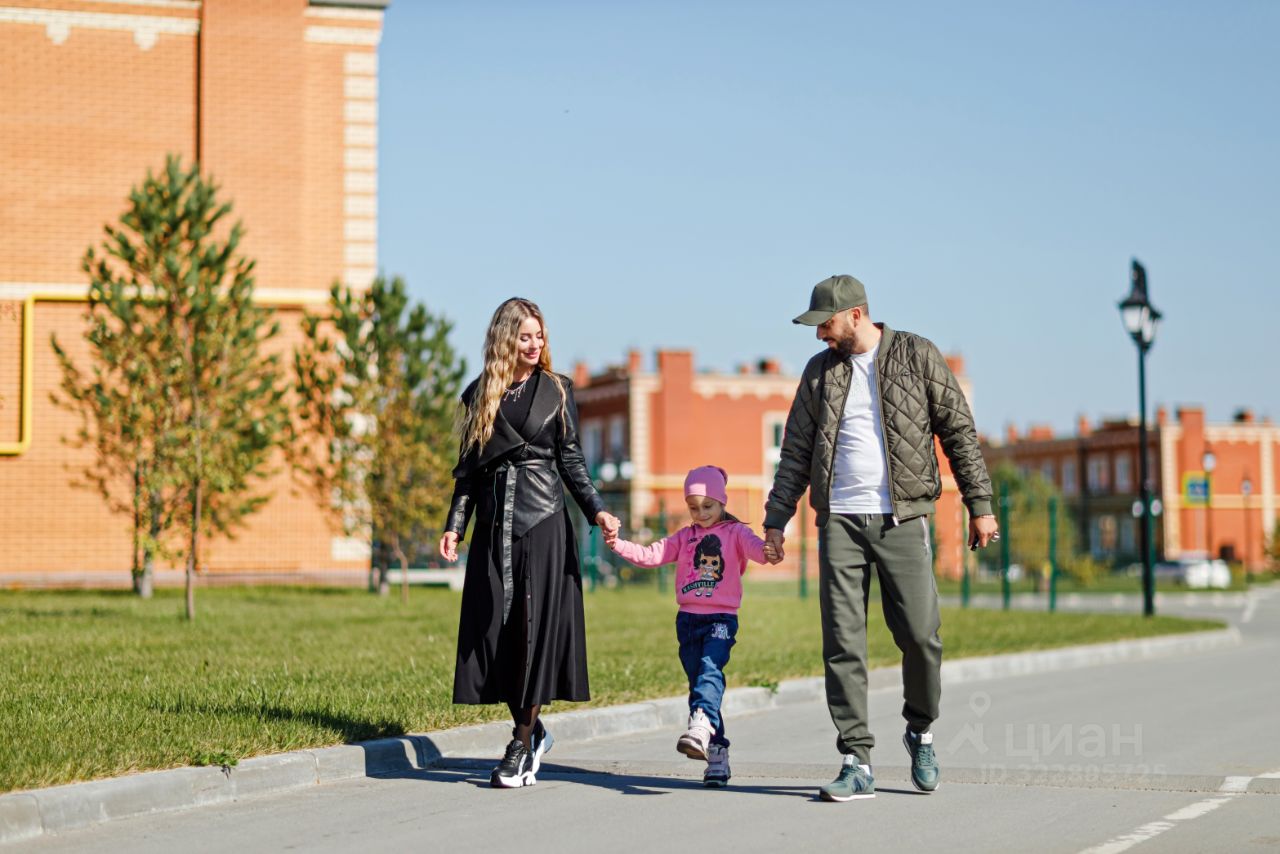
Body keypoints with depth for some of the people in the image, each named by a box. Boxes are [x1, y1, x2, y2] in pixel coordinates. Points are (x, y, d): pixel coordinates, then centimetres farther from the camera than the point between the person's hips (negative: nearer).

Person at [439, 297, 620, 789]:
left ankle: (523, 746, 1)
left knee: (536, 625, -6)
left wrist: (596, 510, -8)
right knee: (493, 627, 0)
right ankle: (533, 731, 18)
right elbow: (468, 468, 12)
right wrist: (455, 525, 2)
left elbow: (571, 460, 5)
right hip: (494, 524, 2)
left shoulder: (556, 390, 6)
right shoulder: (479, 395, 10)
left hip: (543, 522, -2)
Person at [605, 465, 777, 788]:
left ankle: (700, 725, -46)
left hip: (722, 619, -5)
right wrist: (619, 545, -2)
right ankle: (716, 753, 7)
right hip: (688, 618, 5)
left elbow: (754, 545, -15)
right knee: (698, 681, 3)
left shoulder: (735, 533, 5)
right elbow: (651, 555, 13)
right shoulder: (684, 537, 17)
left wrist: (768, 552, -39)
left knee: (709, 669, -27)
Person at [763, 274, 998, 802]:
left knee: (920, 634, -5)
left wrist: (980, 505, -1)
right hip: (839, 520, 3)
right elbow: (796, 451, 14)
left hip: (902, 518, -2)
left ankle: (920, 731, 23)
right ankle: (857, 764, 0)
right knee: (842, 643, -4)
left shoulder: (917, 356, 3)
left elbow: (959, 432, 4)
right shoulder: (819, 372, 12)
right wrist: (776, 519, 6)